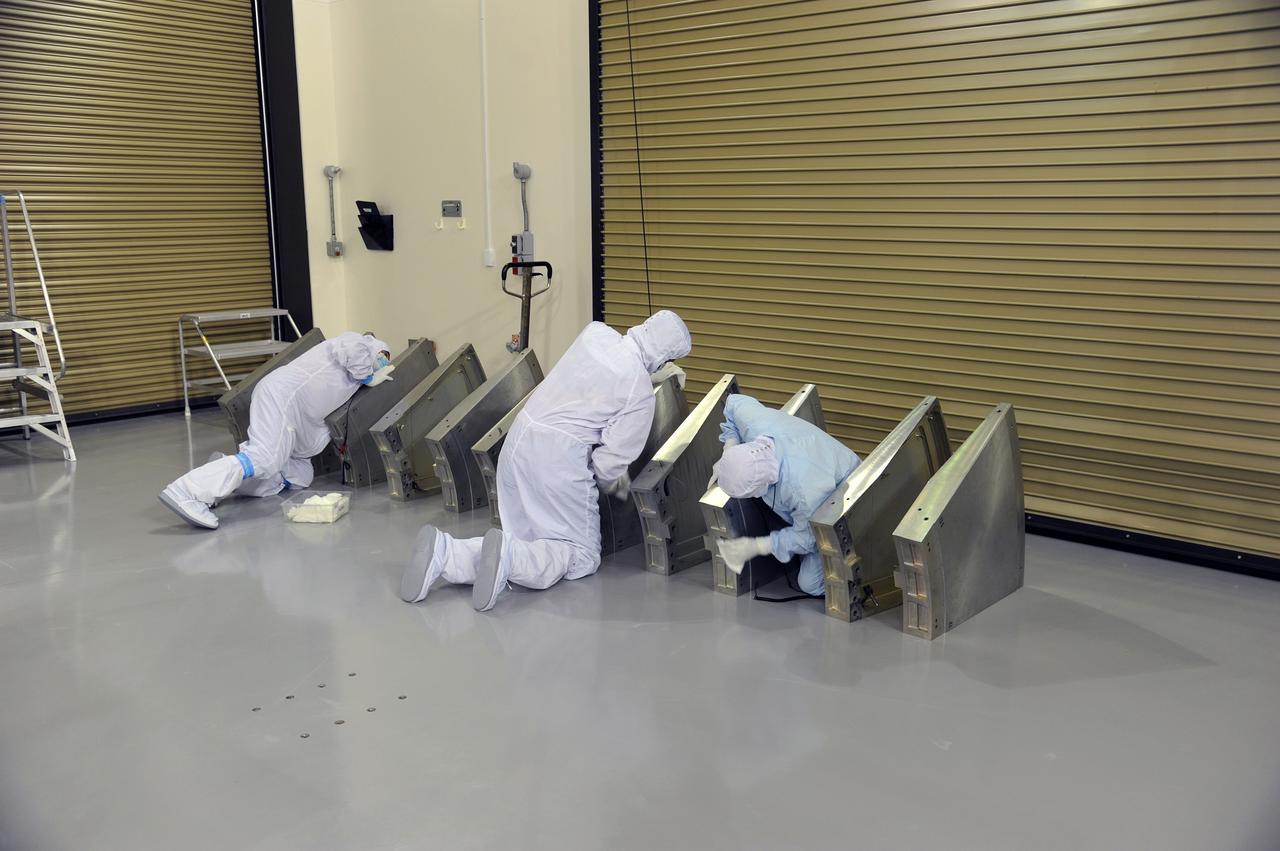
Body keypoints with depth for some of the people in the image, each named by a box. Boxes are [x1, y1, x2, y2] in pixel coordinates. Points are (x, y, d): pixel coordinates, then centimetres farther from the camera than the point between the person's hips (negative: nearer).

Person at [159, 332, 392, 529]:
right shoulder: (360, 342, 8)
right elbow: (349, 351, -17)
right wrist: (367, 376, 1)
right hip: (282, 394, -10)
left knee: (300, 476, 2)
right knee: (266, 456, -29)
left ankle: (227, 473, -6)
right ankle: (186, 492, -39)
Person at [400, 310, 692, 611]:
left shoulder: (595, 332, 6)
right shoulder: (641, 393, -11)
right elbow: (614, 458, -8)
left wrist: (652, 374, 38)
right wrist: (613, 482, 15)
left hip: (518, 441, 7)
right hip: (559, 457, -7)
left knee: (526, 541, 16)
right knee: (582, 556, 7)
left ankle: (445, 552, -8)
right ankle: (510, 557, -21)